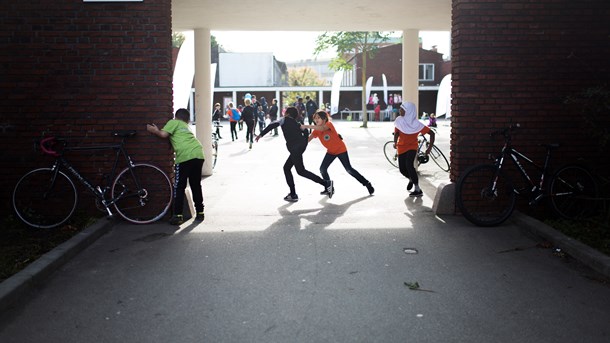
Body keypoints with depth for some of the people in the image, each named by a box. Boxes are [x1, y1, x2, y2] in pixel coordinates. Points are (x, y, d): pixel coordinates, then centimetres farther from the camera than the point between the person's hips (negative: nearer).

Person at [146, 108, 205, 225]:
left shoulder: (174, 122, 11)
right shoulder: (186, 126, 32)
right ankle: (200, 213, 22)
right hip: (199, 155, 6)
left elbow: (164, 134, -2)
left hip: (185, 156, -6)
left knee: (179, 187, 2)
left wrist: (154, 131, 16)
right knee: (196, 186, 18)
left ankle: (178, 216, -1)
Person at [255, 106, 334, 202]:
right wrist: (304, 145, 18)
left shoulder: (284, 120, 6)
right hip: (300, 147, 8)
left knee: (301, 171, -6)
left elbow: (272, 125, -9)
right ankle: (293, 194, 15)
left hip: (295, 148, -8)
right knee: (286, 168, 17)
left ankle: (326, 183, -12)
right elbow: (306, 132, 16)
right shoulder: (297, 123, 24)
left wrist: (261, 134, -8)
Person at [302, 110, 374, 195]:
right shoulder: (316, 130, -5)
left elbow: (322, 128, -46)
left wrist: (307, 126, -52)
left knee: (349, 169, -6)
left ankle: (367, 184, 7)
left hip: (341, 150, -6)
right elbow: (308, 139, -15)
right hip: (331, 152, 6)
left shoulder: (329, 124, -23)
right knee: (322, 169, -6)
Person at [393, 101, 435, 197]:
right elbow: (396, 133, -1)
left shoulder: (416, 124, -20)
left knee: (409, 165, -25)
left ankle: (418, 190, -18)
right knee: (402, 169, 2)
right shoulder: (399, 121, -10)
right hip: (401, 147, 4)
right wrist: (395, 142, -22)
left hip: (412, 147, -4)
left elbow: (431, 133, -13)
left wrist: (429, 148, -17)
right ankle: (411, 179, 39)